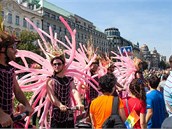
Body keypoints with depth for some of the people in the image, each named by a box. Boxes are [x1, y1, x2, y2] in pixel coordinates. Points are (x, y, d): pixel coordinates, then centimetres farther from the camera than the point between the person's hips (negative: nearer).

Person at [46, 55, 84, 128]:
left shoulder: (69, 79, 8)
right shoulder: (50, 81, 0)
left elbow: (74, 92, -9)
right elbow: (51, 96, -16)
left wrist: (79, 103, -29)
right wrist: (60, 105, -35)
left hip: (69, 114, 3)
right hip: (56, 115, -3)